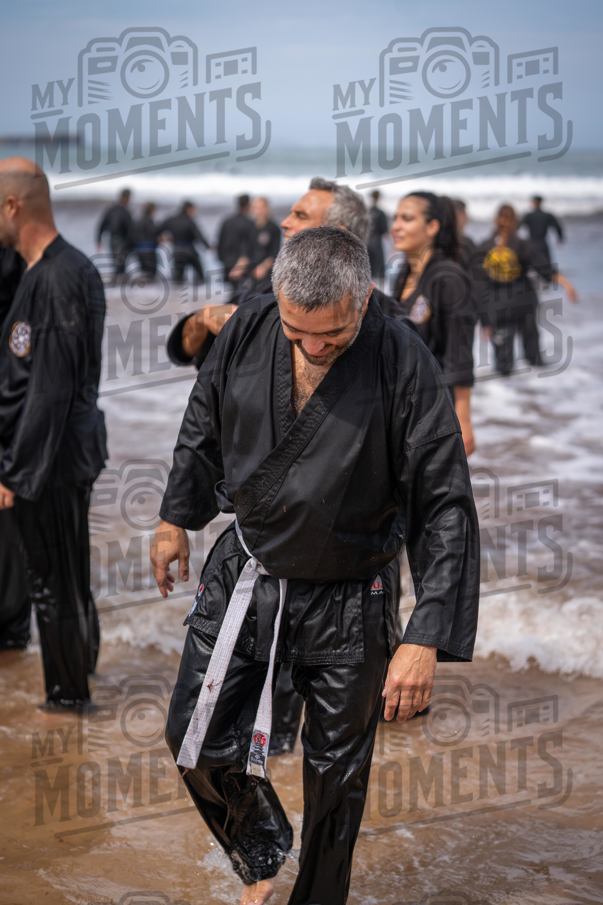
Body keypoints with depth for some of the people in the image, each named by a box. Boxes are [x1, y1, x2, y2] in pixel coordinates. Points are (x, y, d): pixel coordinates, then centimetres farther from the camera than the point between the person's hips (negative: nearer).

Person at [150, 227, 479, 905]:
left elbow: (445, 508, -20)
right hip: (244, 573, 3)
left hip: (347, 601, -3)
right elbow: (203, 428, 8)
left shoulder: (404, 367, -23)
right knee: (196, 741, 9)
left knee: (336, 772, 12)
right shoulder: (247, 331, -13)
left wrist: (426, 640, -24)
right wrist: (176, 518, 17)